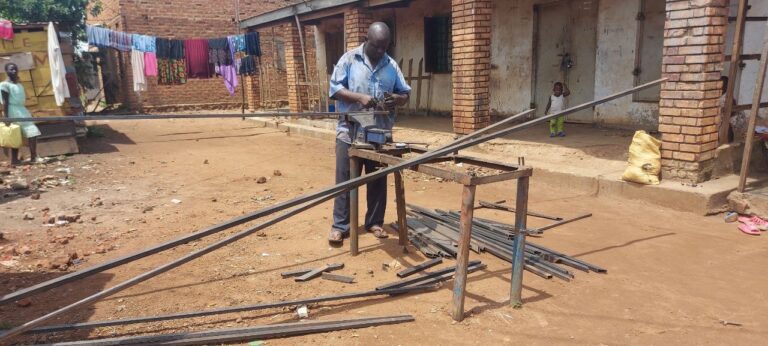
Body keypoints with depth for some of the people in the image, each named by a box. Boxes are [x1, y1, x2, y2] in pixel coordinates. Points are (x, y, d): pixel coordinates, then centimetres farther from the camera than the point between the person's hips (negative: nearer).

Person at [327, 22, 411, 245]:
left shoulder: (391, 65, 10)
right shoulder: (349, 59, 0)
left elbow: (405, 93, 11)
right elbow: (334, 88, -6)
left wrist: (397, 99, -13)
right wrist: (360, 97, -21)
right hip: (350, 132, -3)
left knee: (377, 180, 10)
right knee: (345, 180, 1)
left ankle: (374, 222, 24)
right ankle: (340, 226, 10)